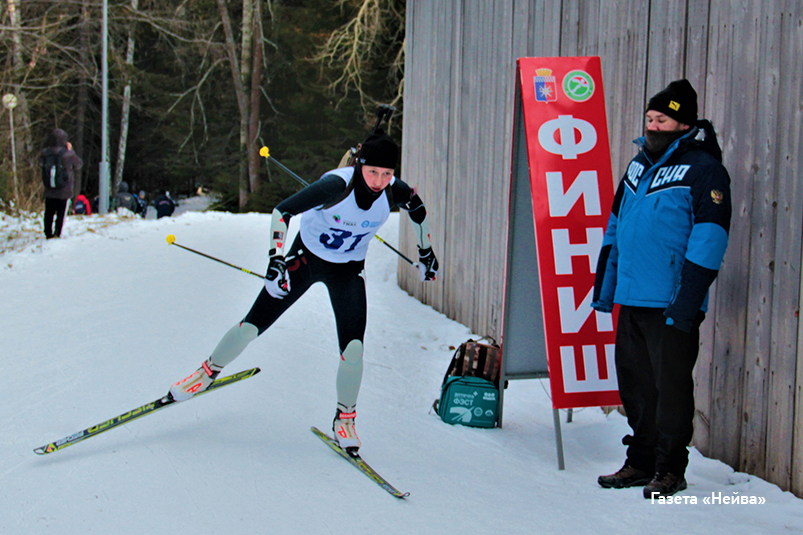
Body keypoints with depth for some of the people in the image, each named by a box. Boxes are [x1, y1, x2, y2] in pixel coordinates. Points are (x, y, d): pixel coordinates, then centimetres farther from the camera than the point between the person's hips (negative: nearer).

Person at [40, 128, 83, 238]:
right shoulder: (68, 154, -16)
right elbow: (79, 164, 0)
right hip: (64, 191, -3)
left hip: (49, 191, 3)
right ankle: (57, 233, 3)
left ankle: (48, 233, 18)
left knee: (48, 213, 15)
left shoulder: (45, 153, -8)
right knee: (60, 213, 7)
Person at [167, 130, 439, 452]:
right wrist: (276, 258, -40)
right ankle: (210, 371, 27)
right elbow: (282, 211, -30)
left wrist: (426, 252, 12)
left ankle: (344, 419, 8)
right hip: (306, 257, -2)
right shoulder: (337, 185, -32)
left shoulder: (394, 192, -20)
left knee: (353, 348, -14)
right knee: (252, 326, 0)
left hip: (349, 270, 2)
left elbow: (418, 210, 4)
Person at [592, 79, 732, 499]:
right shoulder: (639, 164, 16)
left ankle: (670, 469, 12)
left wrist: (687, 302, -18)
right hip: (631, 299, 7)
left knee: (671, 385, 0)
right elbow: (614, 226, 22)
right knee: (634, 381, 12)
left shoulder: (703, 170, -7)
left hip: (671, 305, -7)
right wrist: (603, 285, 19)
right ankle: (641, 461, 25)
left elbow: (708, 241, -13)